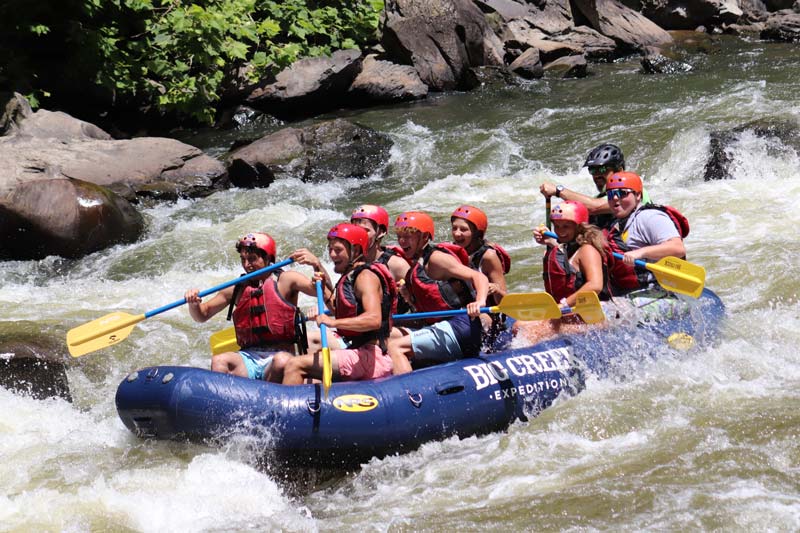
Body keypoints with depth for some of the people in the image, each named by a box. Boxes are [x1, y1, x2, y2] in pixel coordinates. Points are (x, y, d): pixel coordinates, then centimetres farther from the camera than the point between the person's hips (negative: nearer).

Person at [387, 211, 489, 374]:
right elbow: (425, 310, 26)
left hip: (459, 327, -10)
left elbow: (479, 277, -17)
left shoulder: (435, 258, -6)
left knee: (395, 347, -19)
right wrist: (409, 297, 8)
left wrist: (480, 301, -35)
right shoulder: (417, 265, 21)